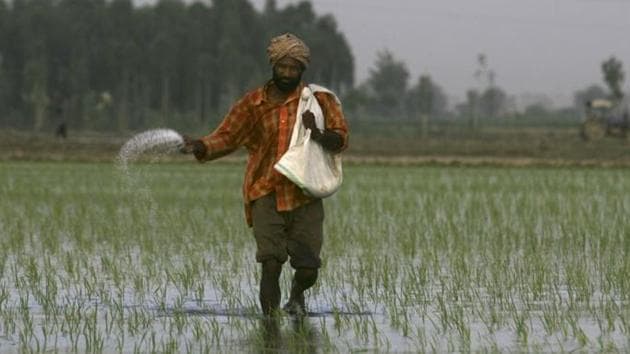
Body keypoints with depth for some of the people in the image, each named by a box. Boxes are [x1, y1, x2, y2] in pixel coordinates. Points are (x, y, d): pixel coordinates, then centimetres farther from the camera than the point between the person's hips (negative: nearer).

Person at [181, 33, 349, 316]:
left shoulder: (319, 100, 5)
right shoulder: (253, 104, 7)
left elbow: (340, 139, 0)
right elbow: (226, 137, 5)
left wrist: (317, 135, -21)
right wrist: (199, 147, -14)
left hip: (304, 197, 0)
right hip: (266, 195, 0)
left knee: (308, 271, 1)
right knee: (271, 265, -15)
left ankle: (296, 295, 35)